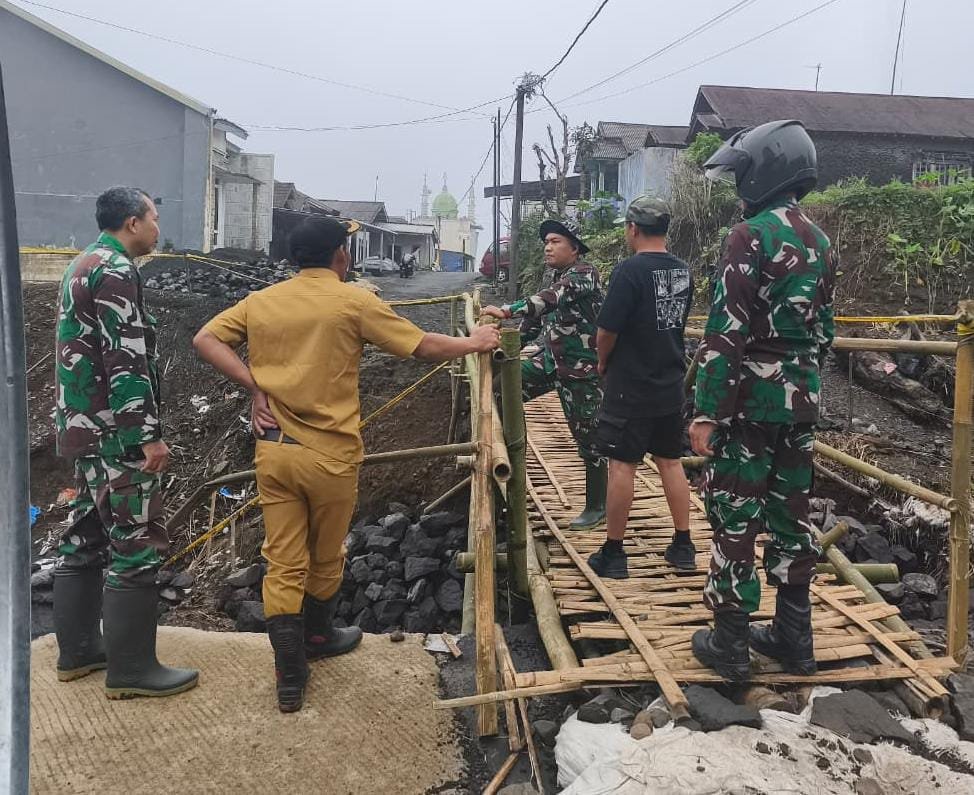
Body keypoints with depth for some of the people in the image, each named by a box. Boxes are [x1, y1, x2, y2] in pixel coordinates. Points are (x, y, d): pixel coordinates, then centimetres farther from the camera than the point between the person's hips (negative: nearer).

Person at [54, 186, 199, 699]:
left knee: (85, 539, 15)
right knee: (137, 548, -4)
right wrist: (150, 435, -21)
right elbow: (126, 362, -22)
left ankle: (78, 650, 25)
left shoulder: (82, 266, 18)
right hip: (117, 434, -10)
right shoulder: (115, 272, -15)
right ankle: (131, 668, 3)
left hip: (85, 429, 11)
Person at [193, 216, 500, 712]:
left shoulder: (261, 301, 5)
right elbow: (423, 347, -6)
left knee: (283, 564, 9)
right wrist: (474, 343, 11)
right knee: (325, 557, 19)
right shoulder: (353, 301, -8)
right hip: (329, 454, -3)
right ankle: (317, 636, 42)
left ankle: (289, 678, 12)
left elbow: (205, 339, 1)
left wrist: (254, 385, -1)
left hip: (273, 450, 4)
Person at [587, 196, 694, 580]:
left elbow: (607, 331, -16)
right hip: (672, 386, 7)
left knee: (622, 465, 2)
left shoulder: (630, 270, -17)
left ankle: (613, 553, 11)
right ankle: (683, 546, 22)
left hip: (630, 389, -7)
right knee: (671, 462, 14)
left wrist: (604, 363, 3)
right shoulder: (683, 271, 6)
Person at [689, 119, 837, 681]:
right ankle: (794, 637, 24)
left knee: (735, 518, 1)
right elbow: (824, 330, 17)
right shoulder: (821, 243, 12)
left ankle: (729, 644, 11)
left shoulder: (752, 236, -14)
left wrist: (707, 411, -16)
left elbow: (727, 332, -19)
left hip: (750, 399, -8)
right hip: (801, 400, 8)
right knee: (791, 515, 14)